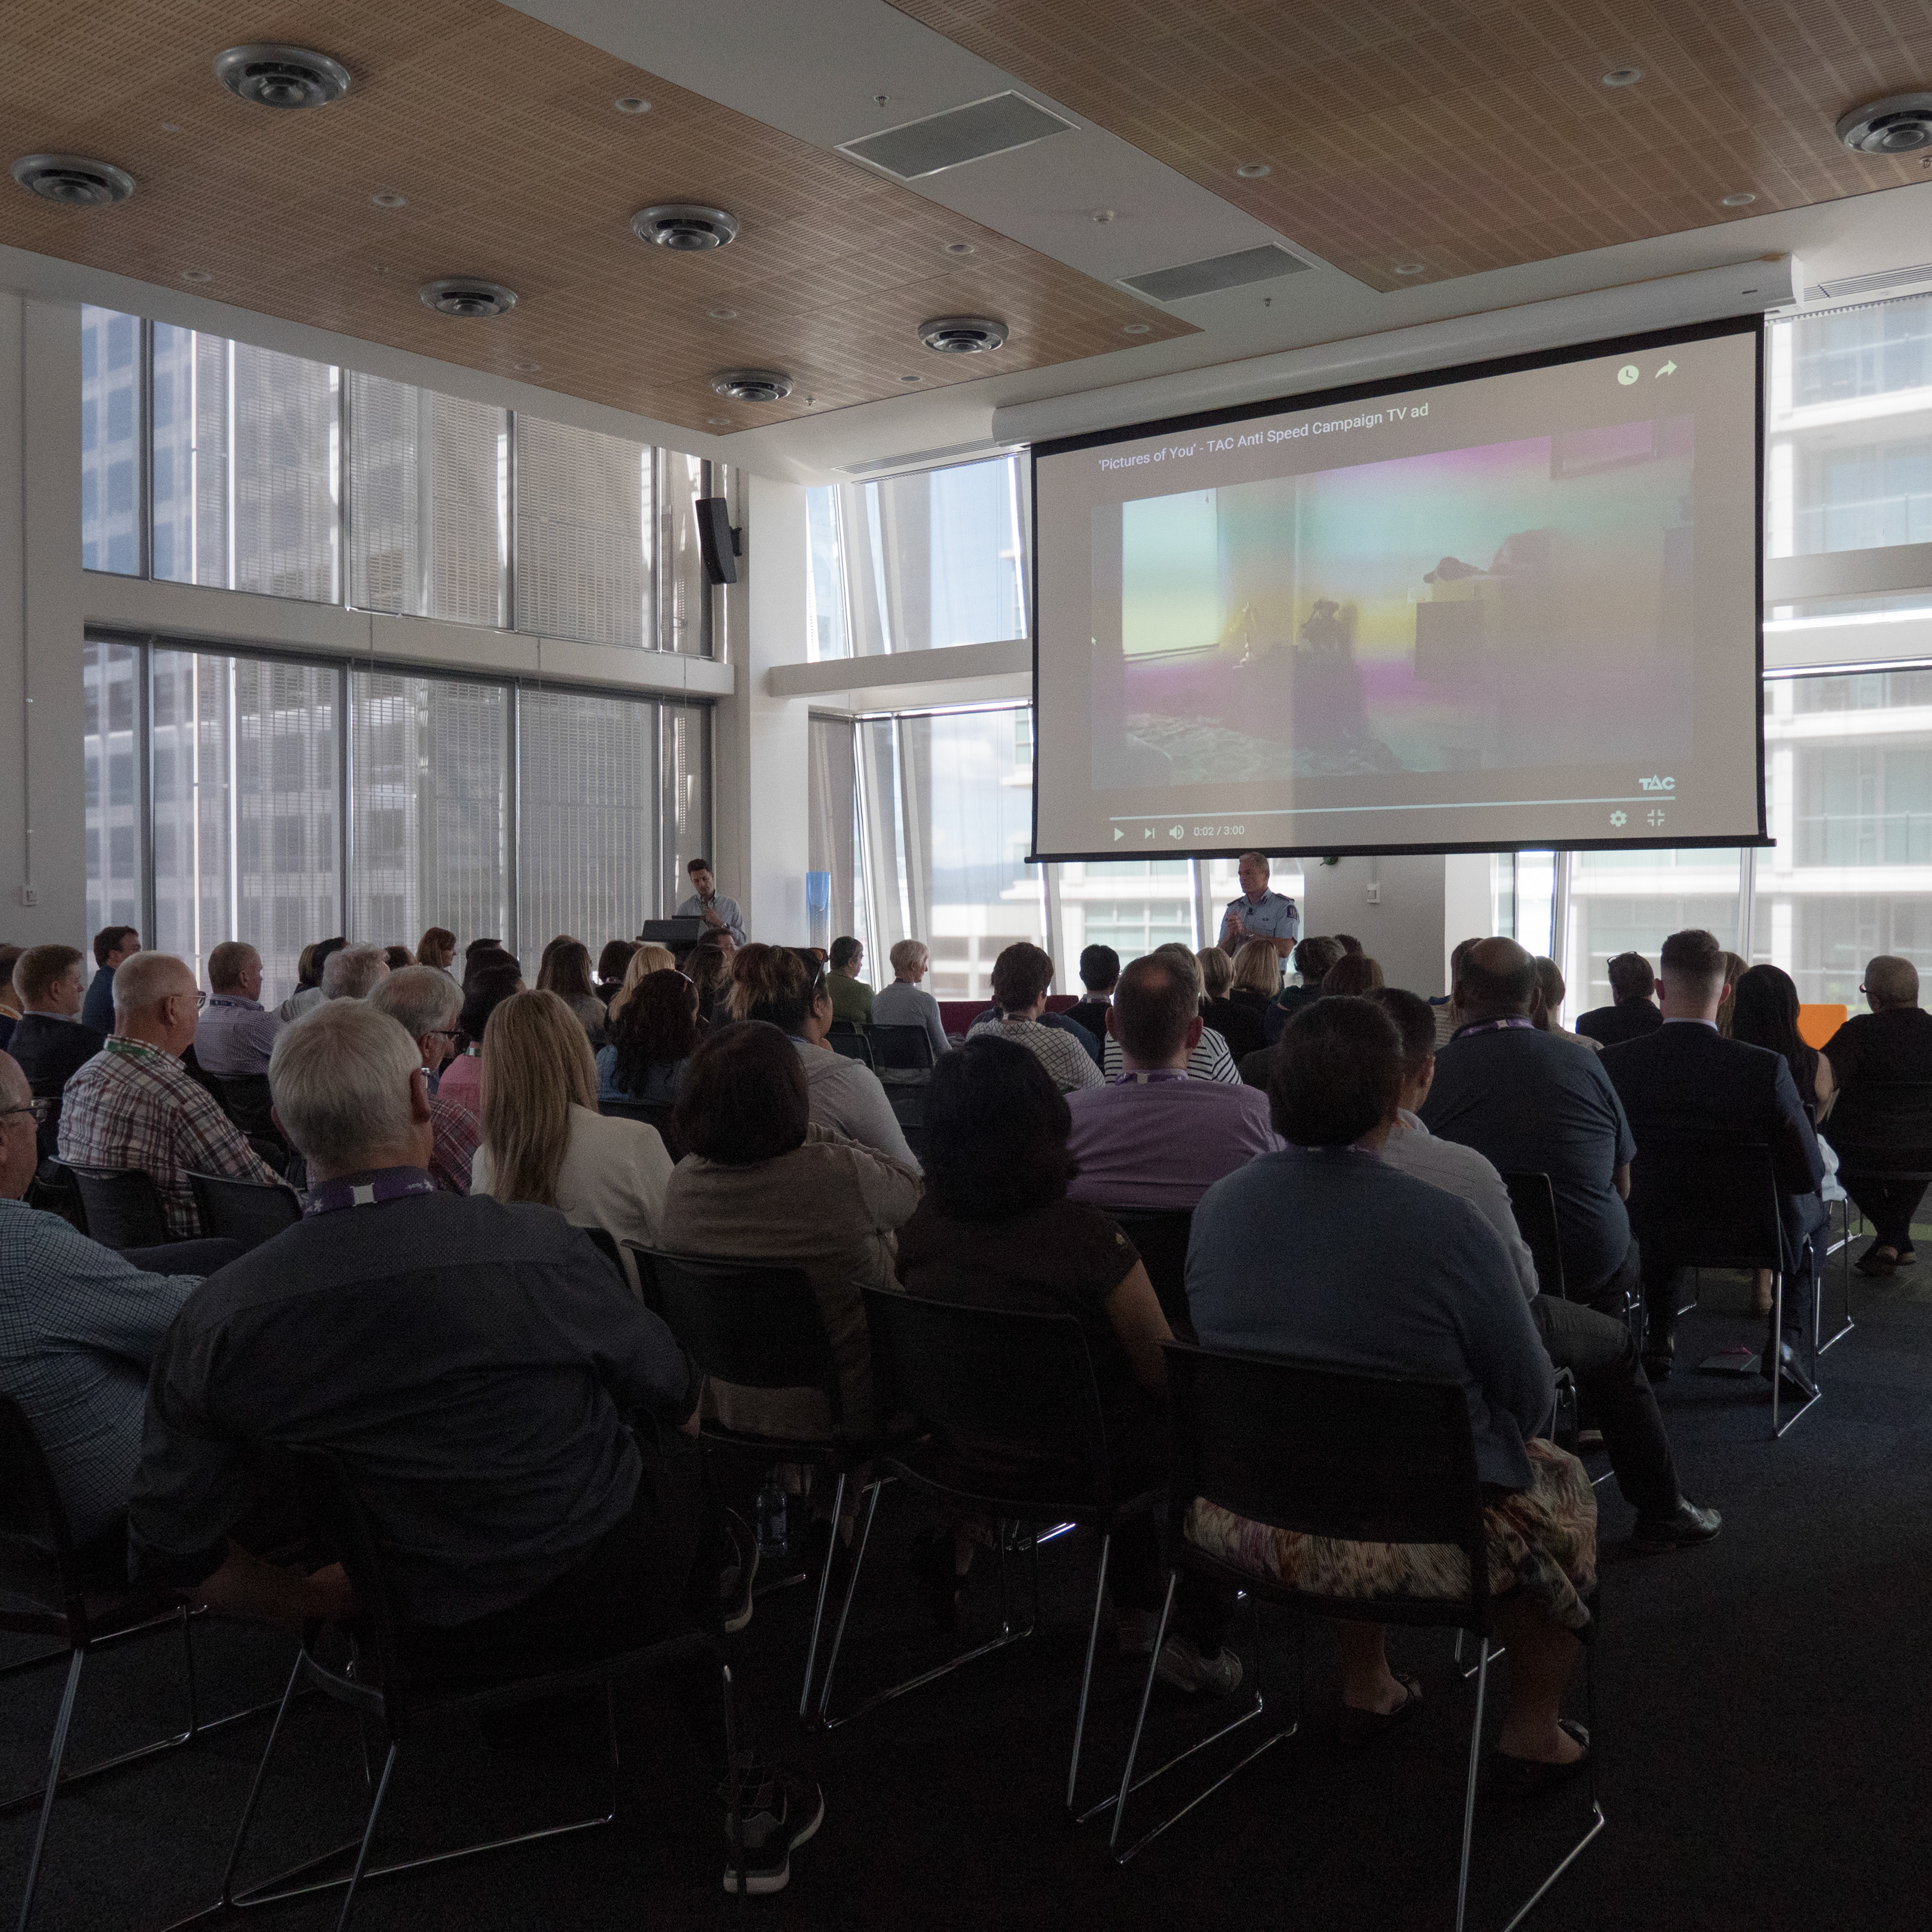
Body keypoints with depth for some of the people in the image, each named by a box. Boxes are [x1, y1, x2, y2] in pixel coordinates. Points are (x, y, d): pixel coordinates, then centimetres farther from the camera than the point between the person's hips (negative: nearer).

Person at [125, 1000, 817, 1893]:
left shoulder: (214, 1318, -15)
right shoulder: (536, 1243, -24)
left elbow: (172, 1553, -4)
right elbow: (677, 1402, -6)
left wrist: (340, 1604, 8)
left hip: (422, 1641, 4)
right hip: (602, 1597, -3)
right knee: (687, 1463, 27)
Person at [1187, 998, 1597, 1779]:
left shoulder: (1217, 1206, -5)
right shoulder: (1445, 1223, -21)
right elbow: (1530, 1394, -10)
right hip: (1412, 1536, -5)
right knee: (1559, 1482, 23)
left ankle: (1365, 1684, 46)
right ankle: (1531, 1735, 34)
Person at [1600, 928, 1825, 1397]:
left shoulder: (1612, 1064, -20)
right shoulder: (1765, 1068, -25)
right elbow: (1809, 1173, -15)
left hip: (1654, 1237, 2)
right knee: (1811, 1209, 32)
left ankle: (1661, 1337, 36)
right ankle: (1782, 1344, 21)